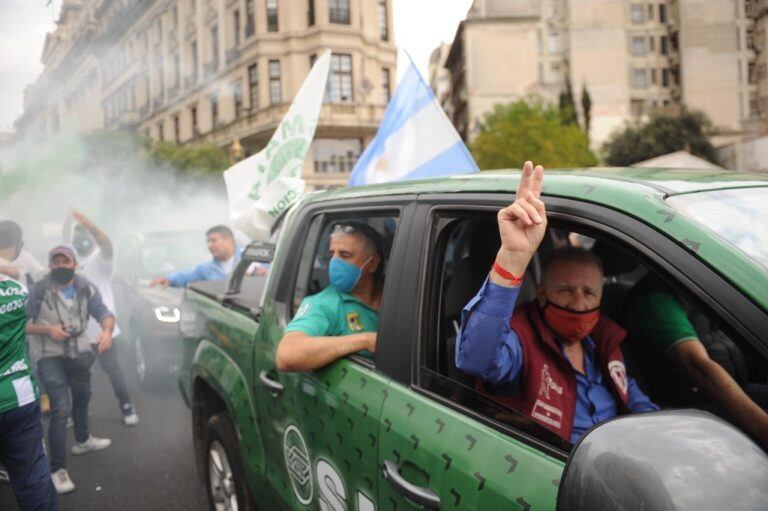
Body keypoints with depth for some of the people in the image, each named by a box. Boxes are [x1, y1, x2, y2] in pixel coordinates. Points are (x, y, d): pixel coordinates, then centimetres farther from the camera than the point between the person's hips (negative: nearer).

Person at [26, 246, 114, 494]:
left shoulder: (87, 288, -5)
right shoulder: (39, 290, -16)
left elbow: (104, 313, -12)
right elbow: (22, 324, -11)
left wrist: (107, 330, -33)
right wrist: (47, 329, -28)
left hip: (79, 352, 5)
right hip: (50, 357, -5)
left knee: (82, 397, 24)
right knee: (61, 409, -15)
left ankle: (82, 440, 50)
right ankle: (57, 469, -7)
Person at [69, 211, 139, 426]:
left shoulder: (101, 258, -7)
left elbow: (108, 246, -30)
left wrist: (89, 225, -46)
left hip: (101, 326, -5)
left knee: (112, 368, 3)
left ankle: (126, 406, 16)